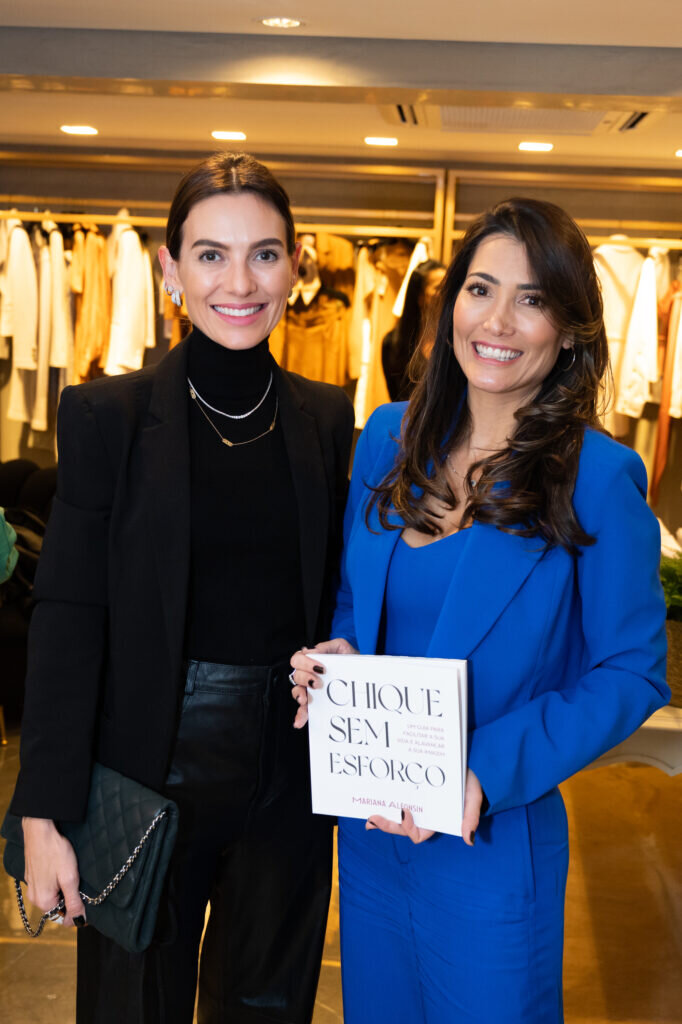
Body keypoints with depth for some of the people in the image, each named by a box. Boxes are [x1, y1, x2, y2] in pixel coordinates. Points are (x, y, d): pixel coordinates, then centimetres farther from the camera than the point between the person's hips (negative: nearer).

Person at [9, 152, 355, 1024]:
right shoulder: (110, 414, -9)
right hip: (152, 768, -3)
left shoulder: (329, 419, 2)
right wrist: (46, 816, -14)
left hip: (286, 775, 3)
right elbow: (67, 617, -11)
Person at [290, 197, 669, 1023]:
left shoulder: (598, 478, -15)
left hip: (492, 846, -4)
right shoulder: (390, 437, 0)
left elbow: (632, 673, -12)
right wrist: (336, 657, -9)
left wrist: (488, 772, -22)